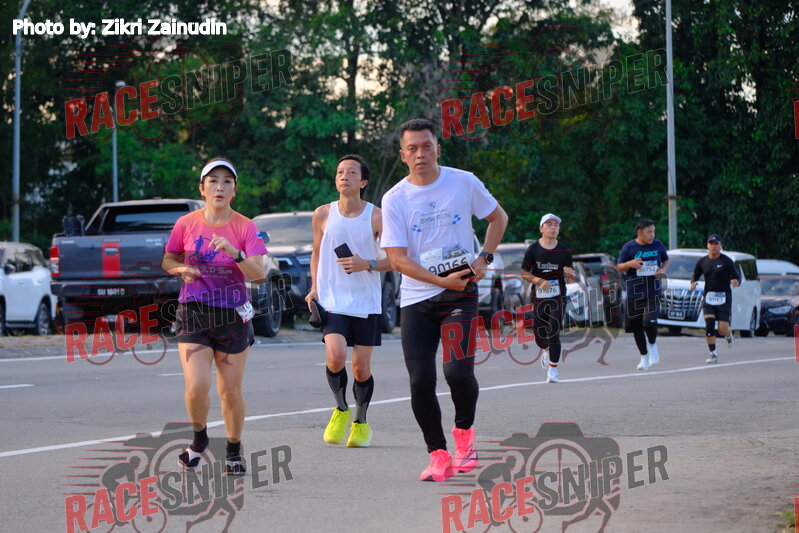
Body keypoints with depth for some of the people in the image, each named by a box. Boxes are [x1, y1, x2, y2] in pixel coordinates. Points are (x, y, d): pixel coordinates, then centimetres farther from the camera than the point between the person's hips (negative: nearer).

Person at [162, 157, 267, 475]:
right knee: (197, 387, -13)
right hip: (193, 315, 0)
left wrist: (235, 253, -28)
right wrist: (183, 269, -6)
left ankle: (234, 450, 26)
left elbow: (259, 273, -12)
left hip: (233, 317, 0)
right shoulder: (186, 224, 1)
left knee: (230, 391, 3)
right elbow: (168, 261, 15)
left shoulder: (245, 227, -3)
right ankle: (199, 438, 16)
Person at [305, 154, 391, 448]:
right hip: (331, 301, 1)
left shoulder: (376, 217, -5)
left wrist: (366, 264, -17)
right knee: (336, 357, -20)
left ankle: (361, 421, 26)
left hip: (366, 303, 0)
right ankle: (341, 409, 8)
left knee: (361, 367, 2)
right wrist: (314, 288, 5)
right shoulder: (323, 214, 1)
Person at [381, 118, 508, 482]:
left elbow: (498, 217, 15)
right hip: (416, 300, 1)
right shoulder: (394, 199, -3)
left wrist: (484, 259, 0)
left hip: (461, 294, -1)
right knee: (420, 380, -7)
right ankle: (438, 456, 9)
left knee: (458, 371, -16)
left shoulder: (464, 182, -1)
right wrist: (442, 280, -14)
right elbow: (397, 259, -6)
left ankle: (464, 431, 13)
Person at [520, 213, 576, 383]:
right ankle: (546, 351, 42)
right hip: (538, 297, 1)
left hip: (557, 296, -1)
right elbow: (524, 273, 2)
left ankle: (552, 371, -9)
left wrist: (570, 273, -16)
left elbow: (571, 275, 8)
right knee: (539, 336, 6)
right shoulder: (533, 249, 0)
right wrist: (539, 281, -14)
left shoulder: (563, 251, 4)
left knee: (554, 334, -11)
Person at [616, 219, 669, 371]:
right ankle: (644, 357, 23)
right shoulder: (628, 247, -2)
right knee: (636, 326, 5)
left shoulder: (657, 245, 5)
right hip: (634, 293, 0)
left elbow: (666, 260, 20)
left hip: (653, 291, 0)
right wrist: (629, 264, -17)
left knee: (649, 322, -20)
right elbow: (619, 267, 4)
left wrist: (663, 270, -1)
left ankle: (652, 345, 11)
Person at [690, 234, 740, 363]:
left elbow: (737, 276, -2)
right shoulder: (702, 261, 8)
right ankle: (713, 355, -5)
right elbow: (695, 275, 19)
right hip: (708, 298, 3)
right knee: (709, 325, -13)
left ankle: (729, 336, 33)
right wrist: (693, 282, -4)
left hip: (724, 298, -3)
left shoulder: (726, 261, -3)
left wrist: (736, 281, -26)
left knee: (723, 329, -6)